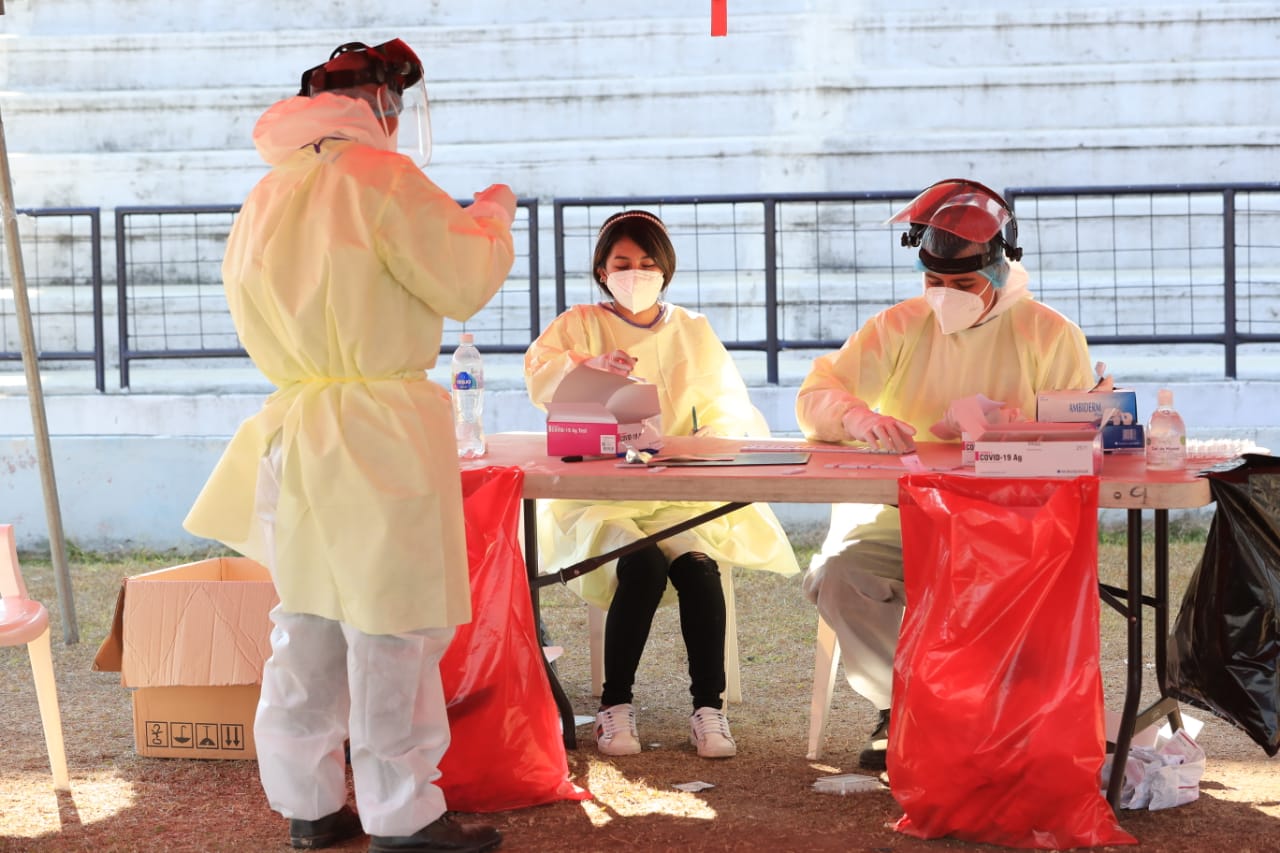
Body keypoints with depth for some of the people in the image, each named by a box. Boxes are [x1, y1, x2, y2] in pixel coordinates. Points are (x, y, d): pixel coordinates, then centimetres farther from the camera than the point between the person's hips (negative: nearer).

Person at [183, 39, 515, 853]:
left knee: (309, 623, 13)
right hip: (380, 434, -8)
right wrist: (494, 213, 9)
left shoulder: (266, 198, 14)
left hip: (293, 436, 8)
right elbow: (464, 282, -9)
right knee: (391, 629, -2)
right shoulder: (380, 175, -9)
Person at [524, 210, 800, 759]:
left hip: (679, 493, 2)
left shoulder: (693, 332, 17)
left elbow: (726, 406, 13)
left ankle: (709, 707, -20)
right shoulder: (580, 324, 8)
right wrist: (588, 364, -32)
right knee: (644, 566, -31)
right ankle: (615, 706, -18)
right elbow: (538, 376, -11)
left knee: (698, 565, -29)